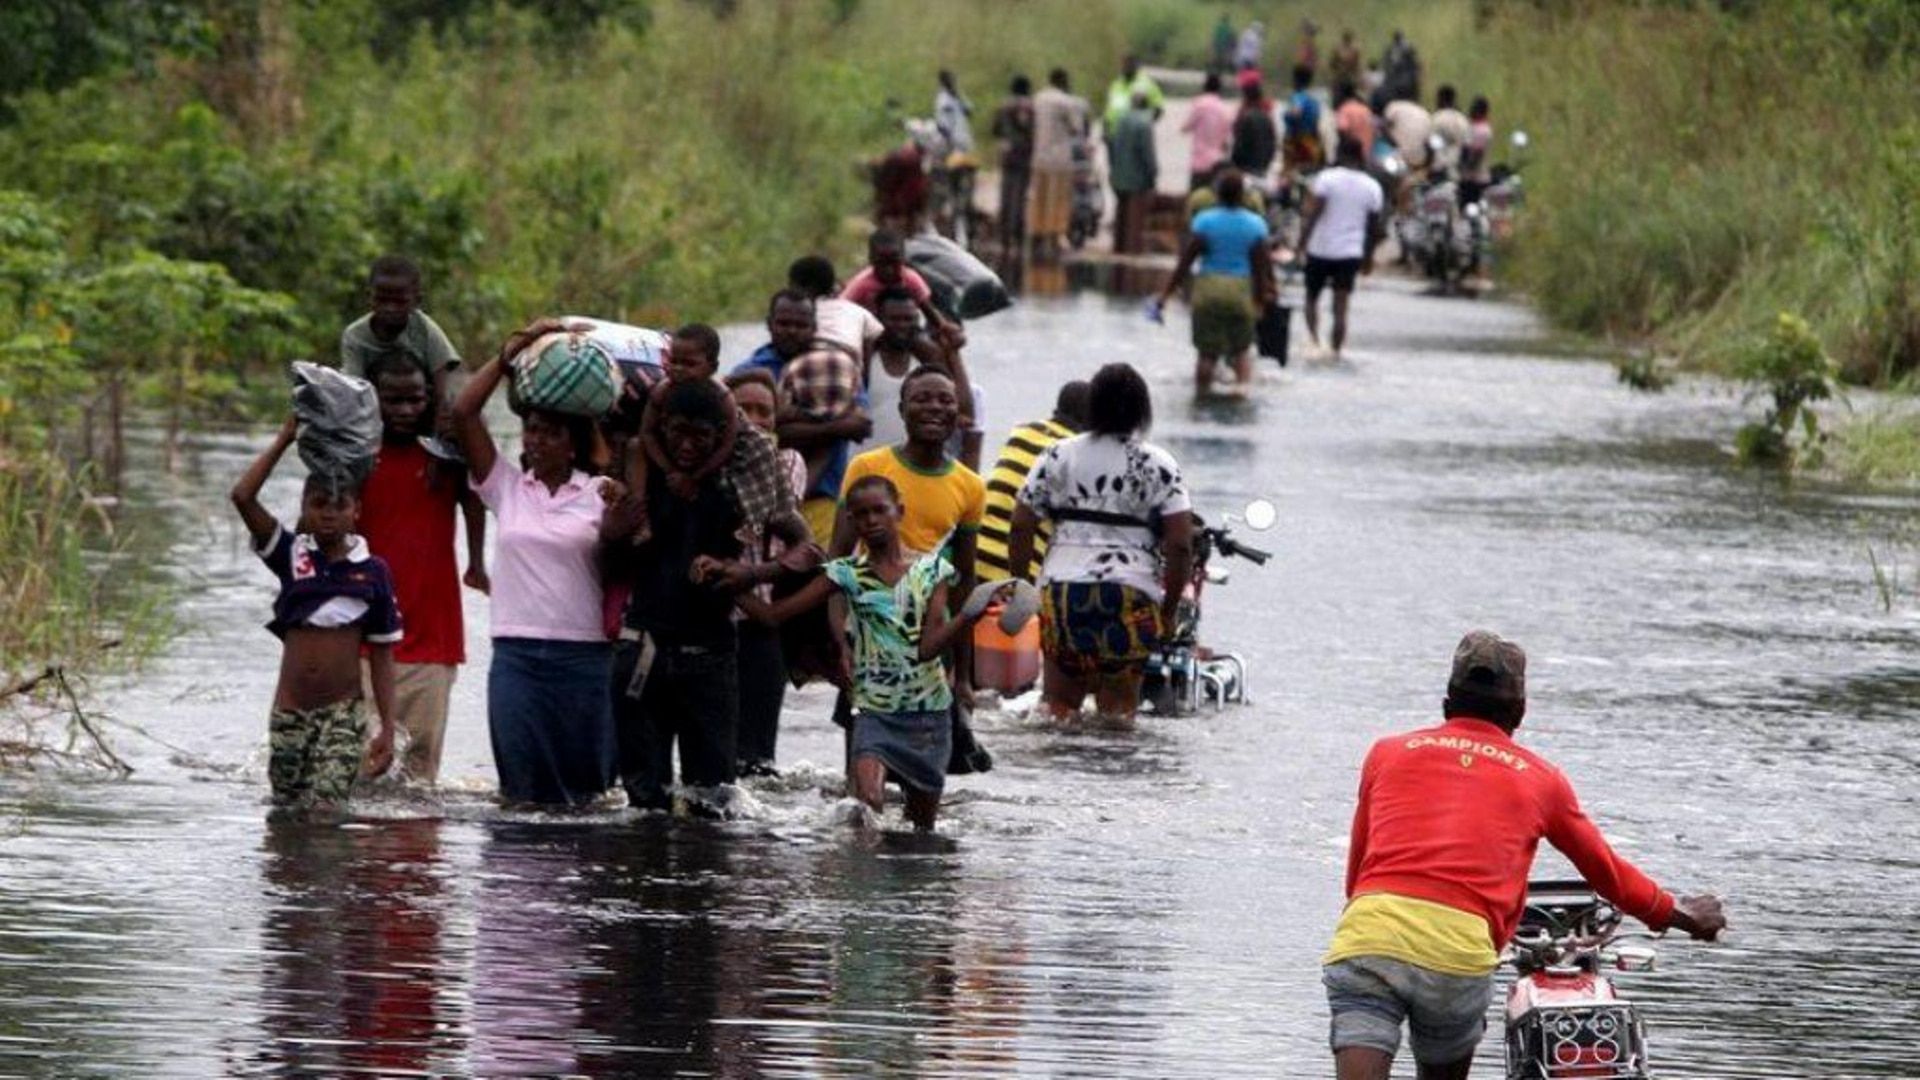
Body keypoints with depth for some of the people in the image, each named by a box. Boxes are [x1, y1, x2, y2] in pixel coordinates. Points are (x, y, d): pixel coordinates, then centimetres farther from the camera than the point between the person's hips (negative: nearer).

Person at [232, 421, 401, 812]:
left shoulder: (372, 572, 0)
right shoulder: (291, 555, 2)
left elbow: (381, 656, 4)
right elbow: (243, 497, -10)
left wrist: (387, 730, 1)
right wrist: (284, 440, -5)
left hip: (343, 712, -2)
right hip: (289, 711, 2)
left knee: (325, 809, -17)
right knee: (286, 812, 6)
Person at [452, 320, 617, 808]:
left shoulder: (599, 493, 5)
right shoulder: (505, 485, 9)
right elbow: (463, 412, 2)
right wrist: (514, 349, -2)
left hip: (585, 655, -1)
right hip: (517, 653, 1)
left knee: (586, 786, 2)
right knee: (524, 785, -2)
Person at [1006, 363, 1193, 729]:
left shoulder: (1058, 457, 8)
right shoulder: (1159, 466, 3)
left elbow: (1021, 527, 4)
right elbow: (1180, 545, -4)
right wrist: (1169, 609, 6)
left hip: (1061, 591, 1)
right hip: (1132, 594, -1)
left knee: (1058, 702, 8)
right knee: (1119, 707, 6)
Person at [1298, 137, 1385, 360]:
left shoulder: (1326, 178, -8)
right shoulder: (1372, 187, 3)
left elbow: (1312, 212, -16)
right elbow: (1375, 227, 8)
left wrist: (1302, 241, -12)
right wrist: (1368, 256, 18)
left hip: (1320, 250, -2)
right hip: (1351, 253, 2)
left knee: (1312, 296, 13)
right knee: (1340, 307, 5)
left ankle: (1313, 339, -6)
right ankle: (1336, 351, 3)